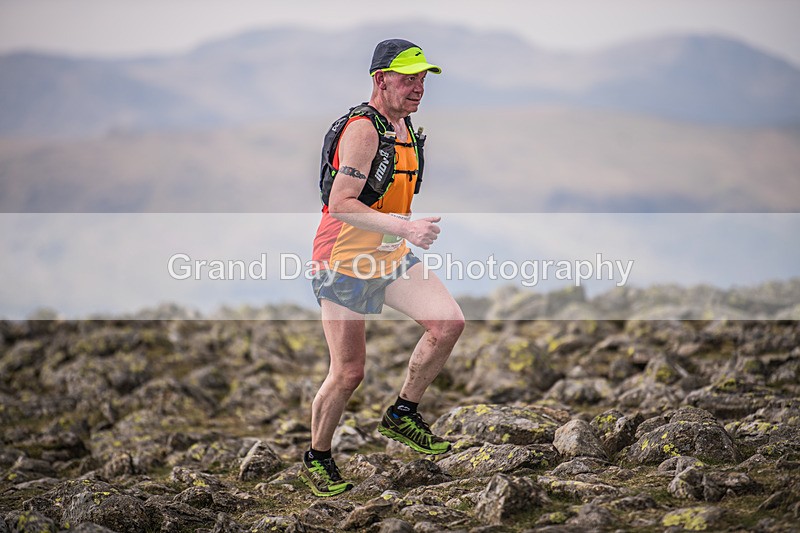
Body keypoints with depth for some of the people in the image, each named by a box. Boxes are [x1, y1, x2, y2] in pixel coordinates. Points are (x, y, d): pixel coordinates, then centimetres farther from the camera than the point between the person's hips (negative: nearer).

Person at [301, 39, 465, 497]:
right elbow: (341, 204, -26)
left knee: (449, 321, -13)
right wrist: (404, 227, -33)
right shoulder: (363, 129, -19)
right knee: (349, 373, -2)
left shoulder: (404, 125, 9)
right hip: (344, 262, -8)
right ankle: (317, 459, 21)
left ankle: (403, 415, 6)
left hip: (391, 257, 8)